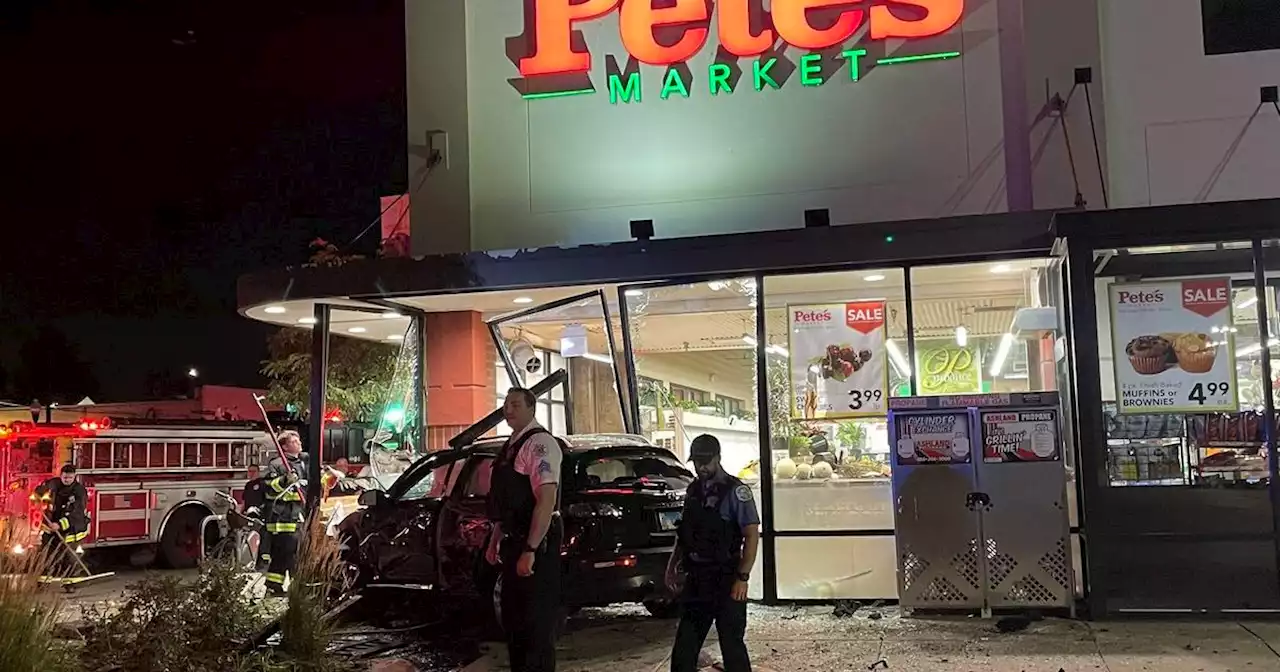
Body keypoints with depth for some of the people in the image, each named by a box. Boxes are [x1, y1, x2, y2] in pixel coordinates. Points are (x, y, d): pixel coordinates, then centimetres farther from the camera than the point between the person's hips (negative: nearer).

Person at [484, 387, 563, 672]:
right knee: (512, 615, 19)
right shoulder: (511, 445, 13)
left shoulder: (539, 443, -15)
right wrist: (494, 541, 18)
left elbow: (547, 499, -23)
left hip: (535, 542, -10)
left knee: (536, 618, -3)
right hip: (513, 541, 10)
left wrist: (530, 550, -25)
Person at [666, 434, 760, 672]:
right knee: (685, 644, 11)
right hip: (696, 580, 7)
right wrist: (673, 563, 11)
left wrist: (742, 578, -19)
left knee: (732, 644, -1)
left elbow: (752, 535, -14)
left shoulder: (735, 491, -10)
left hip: (726, 581, -7)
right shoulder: (693, 490, 11)